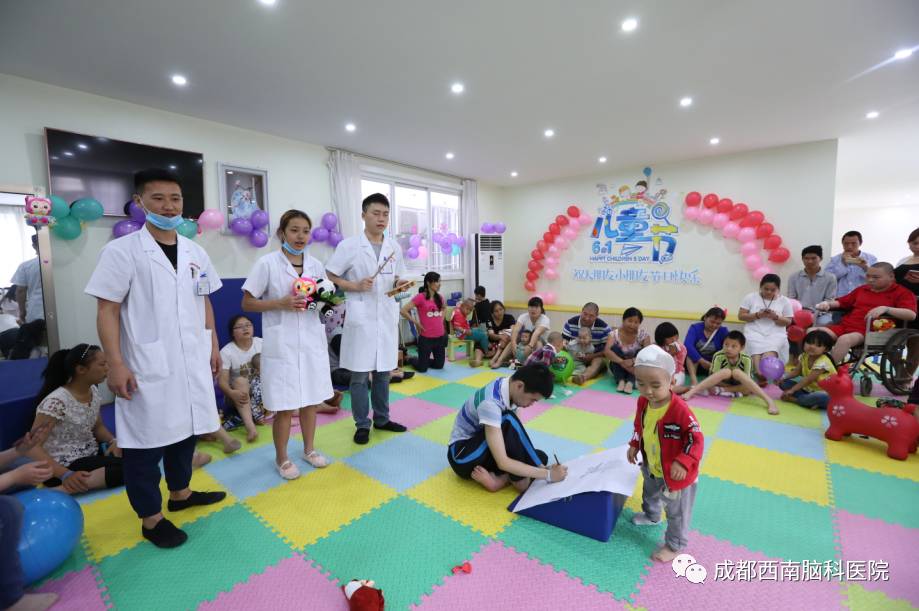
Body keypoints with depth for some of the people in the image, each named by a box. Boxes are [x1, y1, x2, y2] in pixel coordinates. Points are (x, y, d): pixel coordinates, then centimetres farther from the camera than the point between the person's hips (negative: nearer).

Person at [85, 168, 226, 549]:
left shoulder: (195, 253, 7)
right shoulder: (121, 251, -7)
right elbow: (107, 310, -9)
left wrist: (213, 346, 12)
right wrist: (116, 364, -14)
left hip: (192, 363, 5)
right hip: (146, 368, -5)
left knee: (186, 430, 18)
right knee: (146, 440, 7)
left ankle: (180, 492, 39)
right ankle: (151, 518, 25)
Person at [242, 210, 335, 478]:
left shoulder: (316, 264, 7)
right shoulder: (267, 263, -6)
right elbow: (247, 304, -4)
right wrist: (281, 303, -18)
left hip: (312, 340, 4)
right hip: (281, 343, -4)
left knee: (311, 399, 13)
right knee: (285, 406, 3)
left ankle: (309, 449, 33)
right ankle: (281, 458, 24)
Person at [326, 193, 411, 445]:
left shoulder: (394, 247, 8)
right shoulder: (349, 245, -5)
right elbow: (330, 276, -3)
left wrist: (400, 286, -5)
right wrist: (355, 286, -16)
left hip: (387, 316, 5)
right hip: (361, 317, -4)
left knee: (383, 372, 14)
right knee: (360, 374, 3)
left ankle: (382, 419, 29)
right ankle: (362, 424, 19)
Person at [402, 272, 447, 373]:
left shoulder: (439, 297, 6)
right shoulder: (420, 297, -13)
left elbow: (444, 308, 29)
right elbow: (403, 311, -16)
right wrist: (417, 324, -12)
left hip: (440, 336, 6)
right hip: (426, 338, -6)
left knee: (439, 365, 13)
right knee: (422, 368, 5)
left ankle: (424, 360, 39)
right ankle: (409, 359, 34)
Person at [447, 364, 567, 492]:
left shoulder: (510, 388, -8)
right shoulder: (490, 403, -33)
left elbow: (518, 434, -5)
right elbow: (503, 462, -35)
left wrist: (541, 467, -16)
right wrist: (548, 474, -29)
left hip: (485, 451, 8)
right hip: (463, 457, -8)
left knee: (541, 457, -7)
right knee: (509, 422, -31)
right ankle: (520, 479, -16)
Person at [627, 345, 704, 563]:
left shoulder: (680, 409, -35)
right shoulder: (643, 401, -13)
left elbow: (697, 439, -26)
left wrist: (683, 463, -32)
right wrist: (634, 445, 2)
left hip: (675, 473, -7)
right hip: (650, 467, 7)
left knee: (677, 512, 16)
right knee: (650, 494, 35)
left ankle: (675, 545, 38)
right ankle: (651, 515, 64)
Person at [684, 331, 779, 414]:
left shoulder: (746, 359, -19)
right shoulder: (719, 356, -20)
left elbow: (747, 383, -21)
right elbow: (714, 378, -17)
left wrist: (725, 389, -28)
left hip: (740, 385, 0)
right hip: (723, 383, 0)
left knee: (736, 372, -31)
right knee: (726, 372, -32)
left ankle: (768, 400, -33)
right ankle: (691, 391, -43)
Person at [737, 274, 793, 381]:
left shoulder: (784, 301, 9)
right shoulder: (751, 297, 6)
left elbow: (788, 322, 9)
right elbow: (741, 316, 4)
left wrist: (775, 317, -12)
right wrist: (757, 315, -12)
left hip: (775, 334, 1)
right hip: (754, 332, 0)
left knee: (770, 350, -32)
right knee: (756, 349, -31)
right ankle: (758, 373, -44)